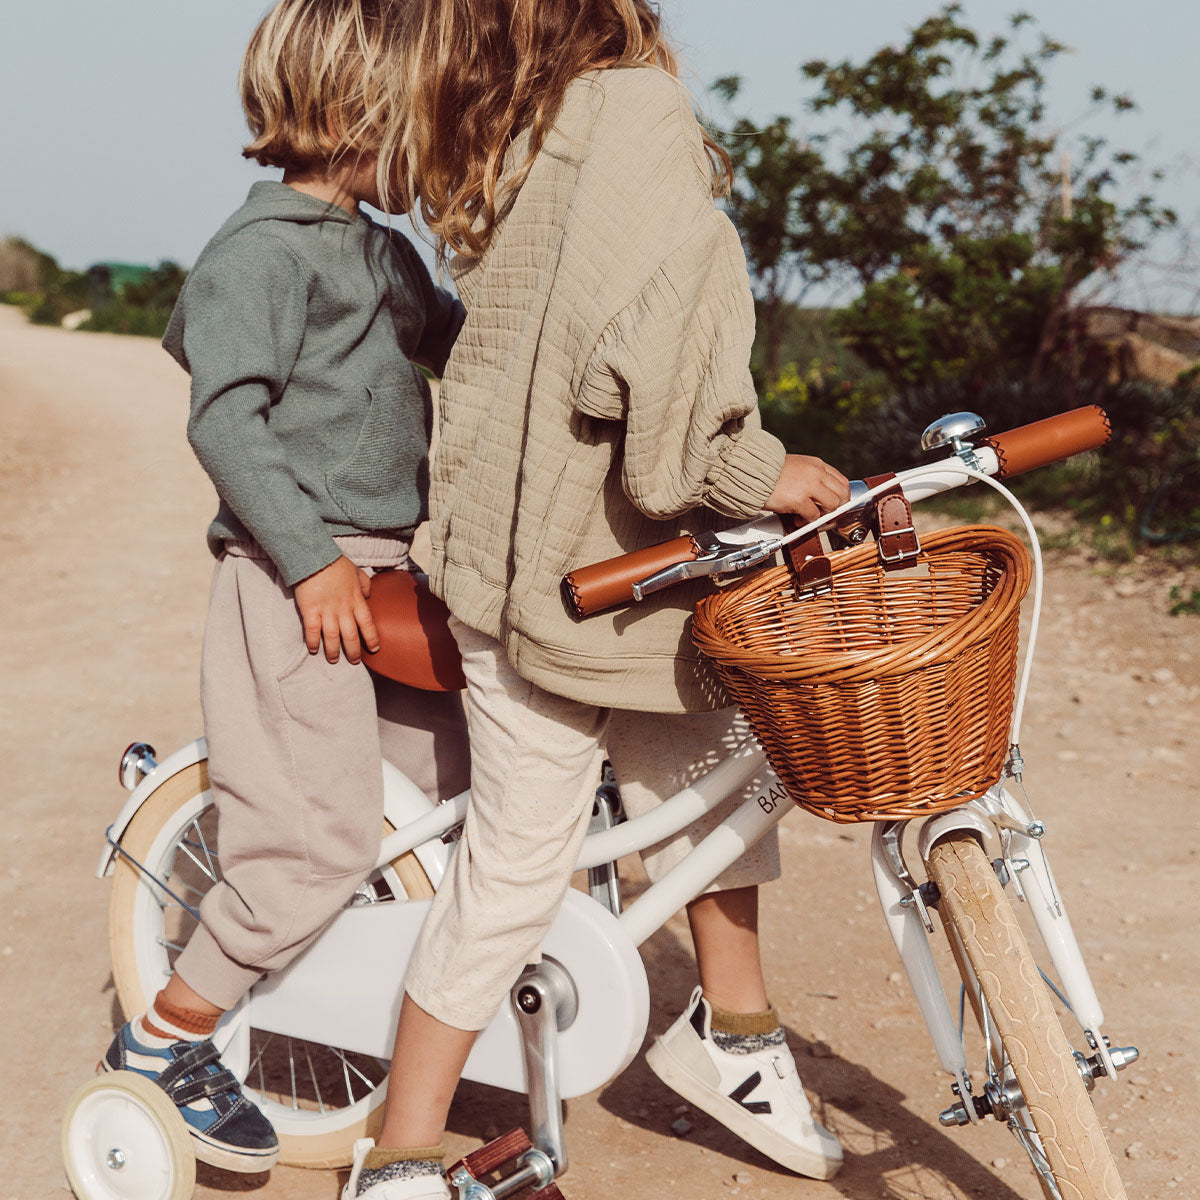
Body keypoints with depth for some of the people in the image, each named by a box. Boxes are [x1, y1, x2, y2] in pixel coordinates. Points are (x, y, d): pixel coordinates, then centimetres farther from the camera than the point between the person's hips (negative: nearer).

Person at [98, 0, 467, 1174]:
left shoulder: (383, 252, 17)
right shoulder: (260, 251, -12)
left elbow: (449, 337, 34)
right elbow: (225, 419, -19)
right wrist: (312, 559, -22)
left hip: (382, 568, 9)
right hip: (296, 575, -9)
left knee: (458, 772, 13)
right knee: (322, 834, -10)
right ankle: (163, 1039, 7)